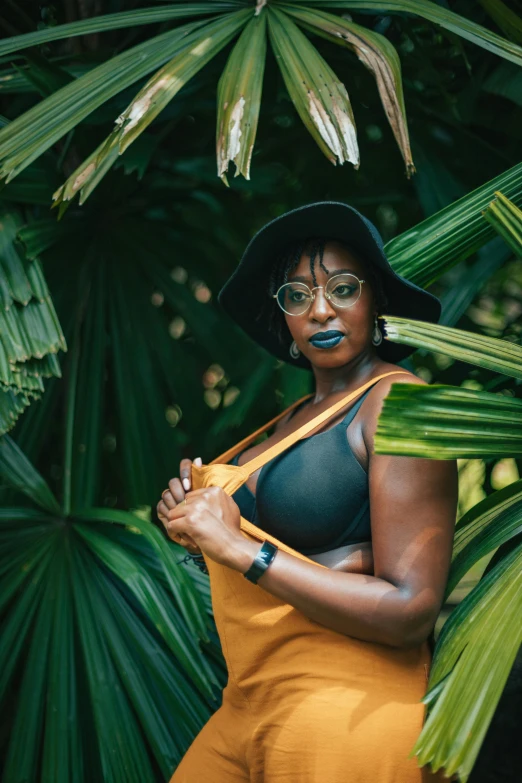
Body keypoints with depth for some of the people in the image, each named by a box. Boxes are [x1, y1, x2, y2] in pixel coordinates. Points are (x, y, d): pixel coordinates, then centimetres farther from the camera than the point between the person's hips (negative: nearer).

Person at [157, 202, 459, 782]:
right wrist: (197, 532, -4)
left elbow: (409, 612, -21)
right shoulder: (296, 416, 12)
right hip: (246, 710, 8)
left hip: (344, 723, -7)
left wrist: (239, 547, -19)